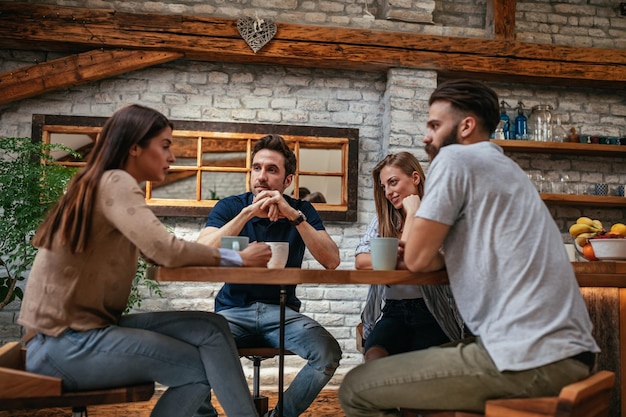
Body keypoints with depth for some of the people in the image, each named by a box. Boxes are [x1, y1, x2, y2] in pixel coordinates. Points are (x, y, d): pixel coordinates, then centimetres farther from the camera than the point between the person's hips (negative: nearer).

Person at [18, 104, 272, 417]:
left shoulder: (113, 185, 16)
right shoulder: (114, 182, -14)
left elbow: (156, 253, 10)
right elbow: (165, 250, -27)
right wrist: (237, 259, -14)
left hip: (89, 328, 8)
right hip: (62, 342, -8)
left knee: (211, 329, -6)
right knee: (202, 367, -10)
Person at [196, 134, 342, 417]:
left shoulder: (302, 211, 3)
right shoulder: (229, 206, 1)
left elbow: (332, 261, -12)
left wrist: (294, 215, -21)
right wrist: (248, 212, -22)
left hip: (281, 311, 1)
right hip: (233, 310, -1)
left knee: (329, 353, -26)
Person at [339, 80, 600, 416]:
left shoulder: (454, 158, -5)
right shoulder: (506, 167, 22)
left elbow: (417, 259, -3)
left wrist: (413, 215, 14)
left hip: (526, 358, -10)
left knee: (356, 389, -2)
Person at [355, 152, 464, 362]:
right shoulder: (383, 219, 15)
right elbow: (360, 260, 1)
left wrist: (412, 212, -5)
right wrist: (399, 263, -15)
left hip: (431, 313, -3)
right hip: (393, 311, 4)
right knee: (374, 354, -27)